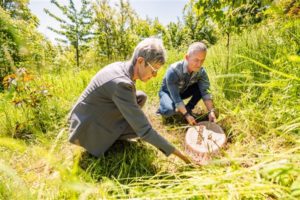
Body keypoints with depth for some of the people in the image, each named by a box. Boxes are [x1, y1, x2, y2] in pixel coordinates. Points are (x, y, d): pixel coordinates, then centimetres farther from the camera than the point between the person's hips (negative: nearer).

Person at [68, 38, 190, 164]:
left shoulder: (120, 66, -6)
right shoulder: (121, 83, -33)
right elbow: (144, 130, -31)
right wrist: (175, 151, -22)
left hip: (99, 114, 8)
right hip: (87, 128, -8)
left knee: (141, 97, 1)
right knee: (140, 127, -20)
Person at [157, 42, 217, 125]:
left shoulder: (201, 71, -21)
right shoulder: (173, 70, -36)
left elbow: (205, 91, -21)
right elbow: (175, 96, -35)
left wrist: (211, 111, -34)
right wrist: (186, 115, -38)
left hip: (183, 91, 5)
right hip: (168, 92, -4)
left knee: (201, 88, -21)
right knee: (169, 110, -34)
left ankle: (188, 108, -3)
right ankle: (162, 108, 2)